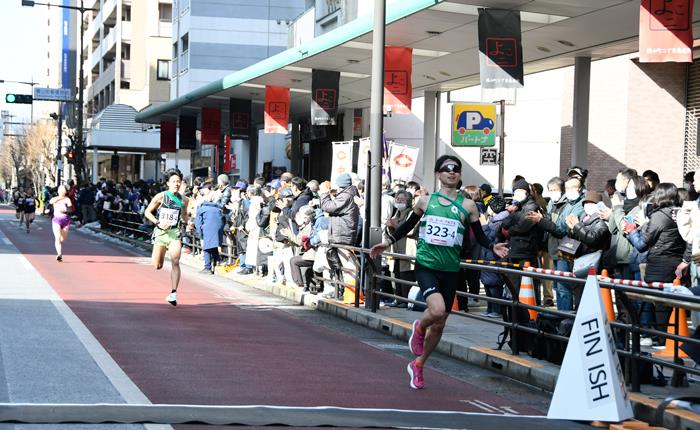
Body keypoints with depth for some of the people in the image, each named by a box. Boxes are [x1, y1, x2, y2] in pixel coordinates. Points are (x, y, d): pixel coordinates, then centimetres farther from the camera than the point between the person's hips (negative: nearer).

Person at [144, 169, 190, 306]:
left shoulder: (184, 200, 5)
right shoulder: (161, 196, -4)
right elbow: (147, 212, 1)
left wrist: (187, 223, 2)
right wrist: (158, 223, -13)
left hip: (175, 233, 1)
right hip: (160, 232, -1)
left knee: (175, 262, -16)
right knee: (157, 266, 2)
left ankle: (173, 293, -14)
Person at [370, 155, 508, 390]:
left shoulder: (467, 205, 2)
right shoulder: (425, 201, 3)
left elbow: (479, 236, 5)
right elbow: (408, 225, 16)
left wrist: (492, 247, -14)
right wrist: (388, 242, 8)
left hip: (450, 271, 2)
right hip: (426, 265, -2)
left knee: (439, 325, 9)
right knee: (437, 310, -27)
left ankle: (418, 365, 30)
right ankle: (419, 327, 9)